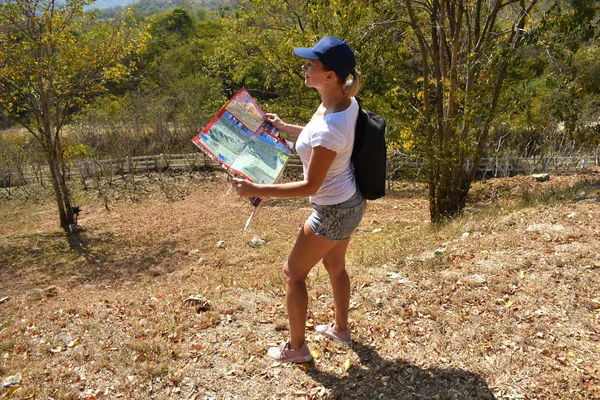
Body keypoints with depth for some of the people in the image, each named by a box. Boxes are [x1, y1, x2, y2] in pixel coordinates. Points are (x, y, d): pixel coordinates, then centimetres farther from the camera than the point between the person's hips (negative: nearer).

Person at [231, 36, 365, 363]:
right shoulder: (345, 101, -6)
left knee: (293, 272, 10)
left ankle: (296, 347, 28)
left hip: (333, 213, -9)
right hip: (350, 202, 9)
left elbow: (310, 185, -26)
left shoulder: (330, 127, -34)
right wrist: (285, 127, 16)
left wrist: (256, 191, -25)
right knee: (335, 266, 27)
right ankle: (340, 328, 50)